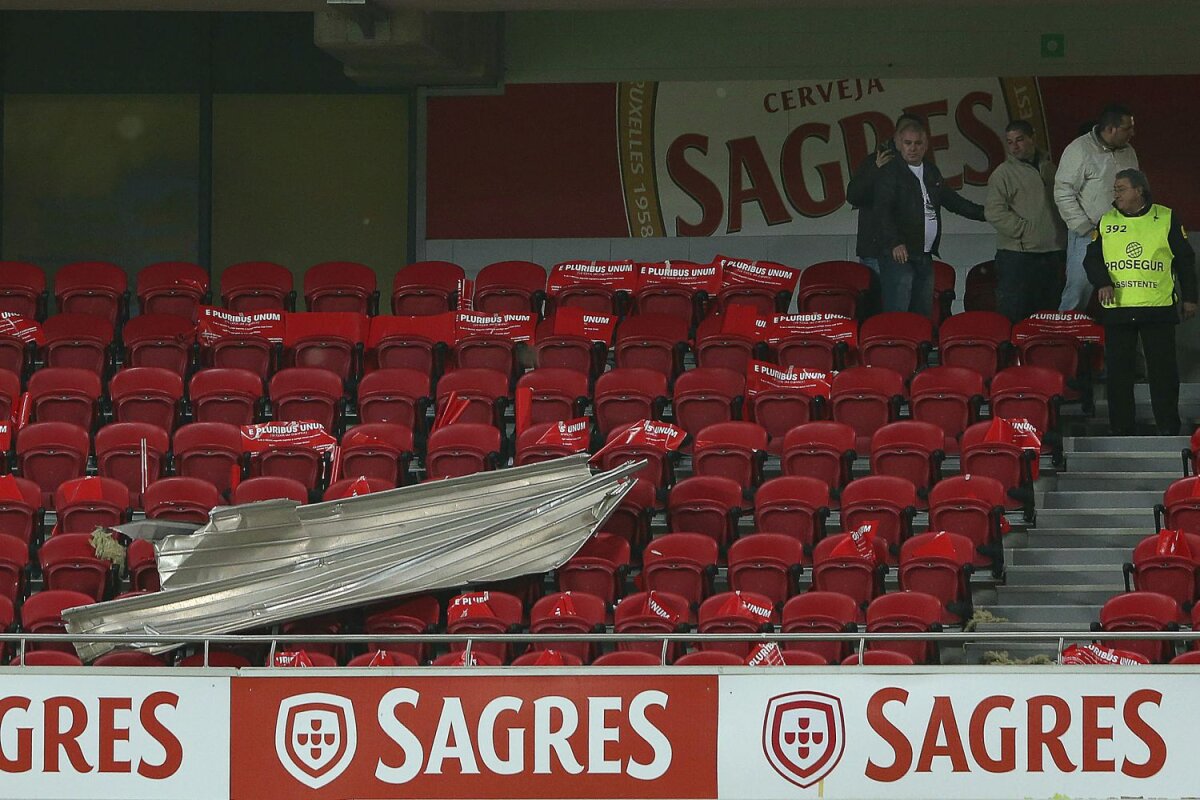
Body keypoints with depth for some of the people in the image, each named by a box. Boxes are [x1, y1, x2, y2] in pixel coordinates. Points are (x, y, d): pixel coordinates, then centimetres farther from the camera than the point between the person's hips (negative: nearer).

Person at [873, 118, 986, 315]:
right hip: (899, 255, -8)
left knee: (923, 315, 9)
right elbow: (883, 211, -16)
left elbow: (951, 199, 31)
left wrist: (983, 213, 31)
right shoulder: (890, 172, -6)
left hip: (924, 257, 8)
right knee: (897, 315, -12)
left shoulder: (931, 171, 18)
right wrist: (895, 243, -28)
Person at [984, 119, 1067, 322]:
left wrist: (1062, 235, 10)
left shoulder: (1049, 168, 15)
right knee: (1012, 313, -9)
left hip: (1051, 252, 6)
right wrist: (1026, 230, -16)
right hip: (1016, 254, -6)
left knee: (1048, 311, 9)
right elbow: (994, 212, -12)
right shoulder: (1002, 174, -3)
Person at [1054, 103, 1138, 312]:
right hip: (1088, 235, -6)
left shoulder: (1128, 152, 12)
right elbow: (1063, 194, -12)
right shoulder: (1079, 151, -10)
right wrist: (1085, 229, -14)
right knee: (1079, 289, -6)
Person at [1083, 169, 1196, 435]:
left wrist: (1189, 298, 6)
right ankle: (1121, 429, 11)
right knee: (1118, 371, 3)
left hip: (1158, 308, -2)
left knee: (1163, 369, -1)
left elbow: (1185, 260, 7)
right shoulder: (1106, 223, 10)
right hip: (1116, 310, 2)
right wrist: (1102, 283, -12)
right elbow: (1092, 258, 7)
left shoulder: (1166, 219, 3)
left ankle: (1168, 428, 6)